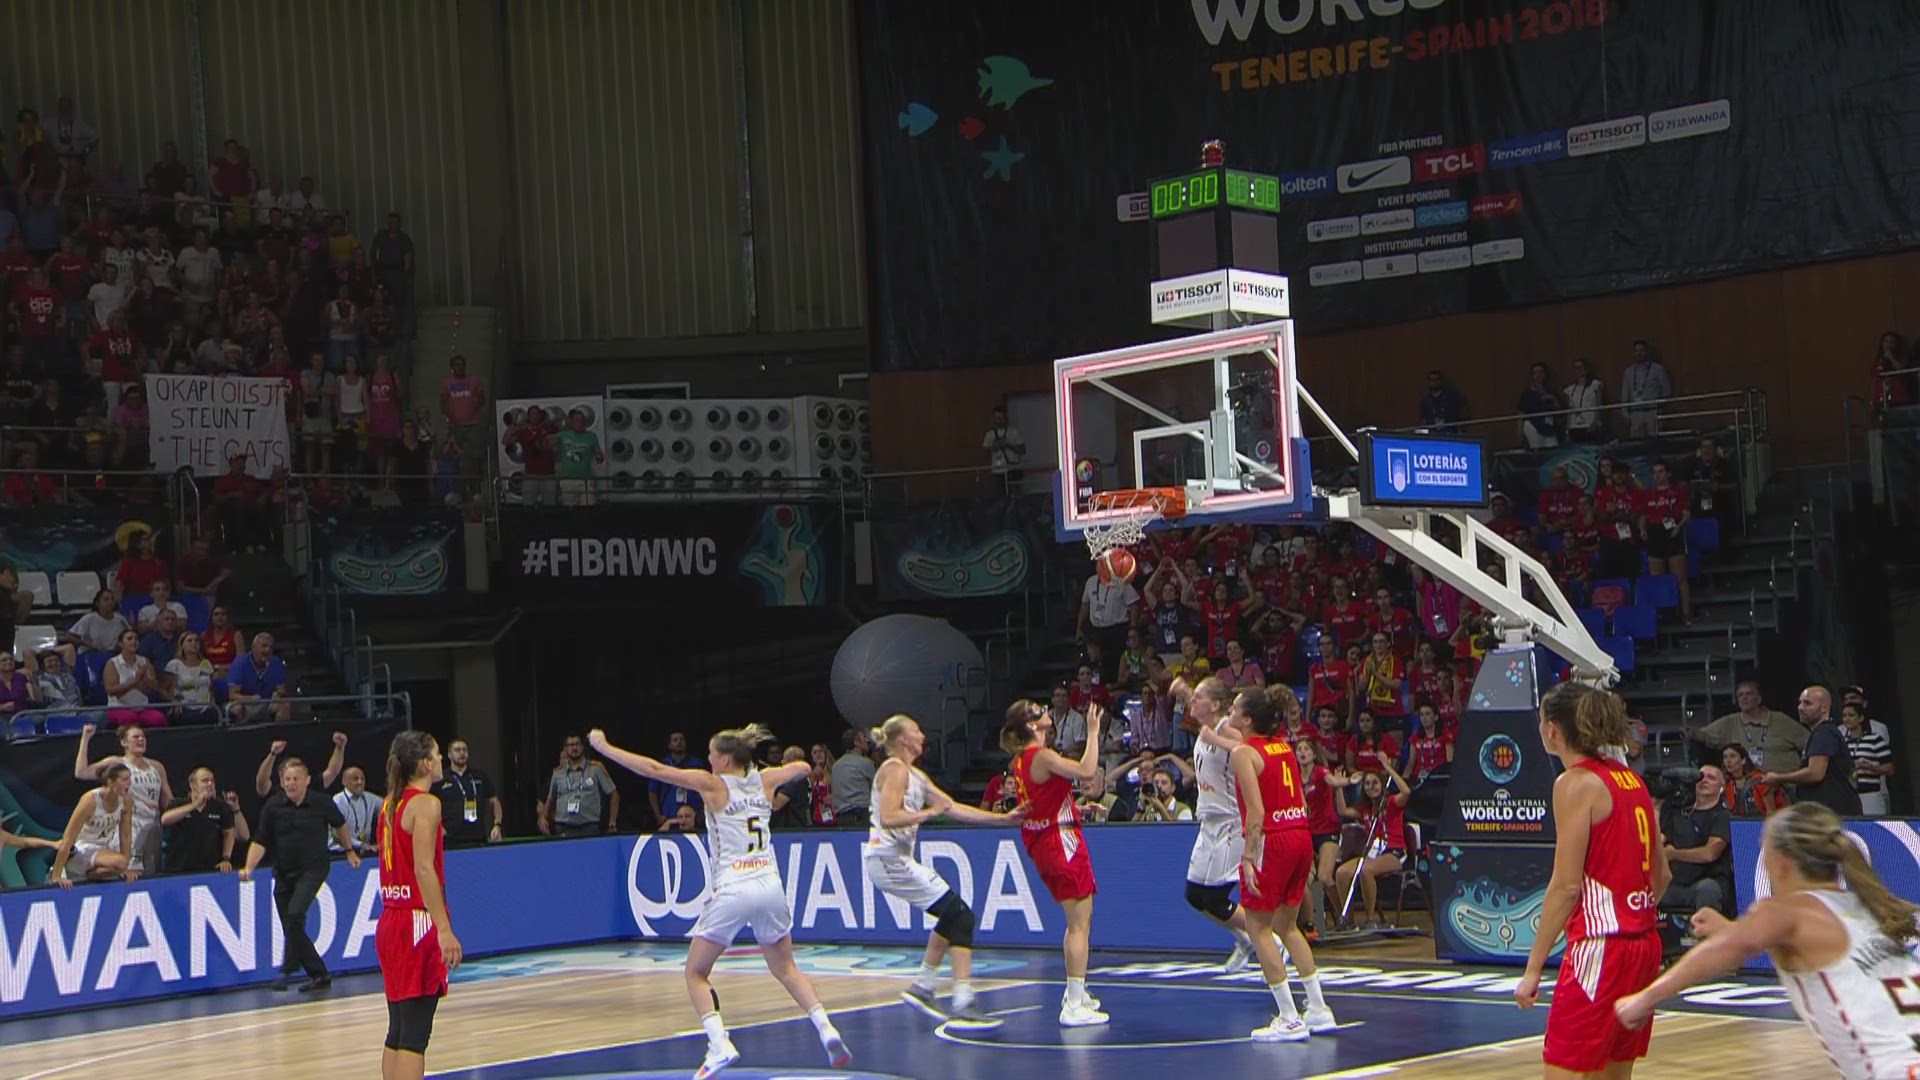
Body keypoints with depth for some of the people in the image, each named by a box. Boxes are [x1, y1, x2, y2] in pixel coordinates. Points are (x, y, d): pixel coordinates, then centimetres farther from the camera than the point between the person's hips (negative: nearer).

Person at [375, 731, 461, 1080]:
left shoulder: (390, 804, 14)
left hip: (390, 921, 9)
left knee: (398, 1032, 12)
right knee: (414, 1033, -9)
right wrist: (444, 929, -24)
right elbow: (424, 869, -21)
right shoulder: (426, 804, -12)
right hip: (418, 923, -9)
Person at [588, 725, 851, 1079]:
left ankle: (720, 1045, -11)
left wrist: (604, 747, 1)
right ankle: (826, 1029, 5)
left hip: (732, 890, -5)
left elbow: (654, 769, -6)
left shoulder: (713, 785, -3)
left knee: (696, 973, 8)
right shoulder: (765, 781, 10)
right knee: (785, 968, 22)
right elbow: (801, 767, 31)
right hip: (770, 887, 5)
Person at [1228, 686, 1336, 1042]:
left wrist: (1248, 857, -17)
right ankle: (1318, 1011, 18)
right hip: (1300, 835, 8)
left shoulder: (1244, 753, -11)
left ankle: (1289, 1020, 0)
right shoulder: (1284, 746, 11)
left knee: (1259, 927, 2)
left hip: (1270, 840, -7)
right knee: (1287, 925, 19)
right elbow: (1301, 802, 15)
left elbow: (1256, 811, -18)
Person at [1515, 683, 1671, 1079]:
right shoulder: (1631, 779, 12)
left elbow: (1566, 886, -15)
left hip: (1598, 949, -9)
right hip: (1645, 945, 9)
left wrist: (1533, 968, -13)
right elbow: (1661, 874, 15)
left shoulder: (1576, 783, -11)